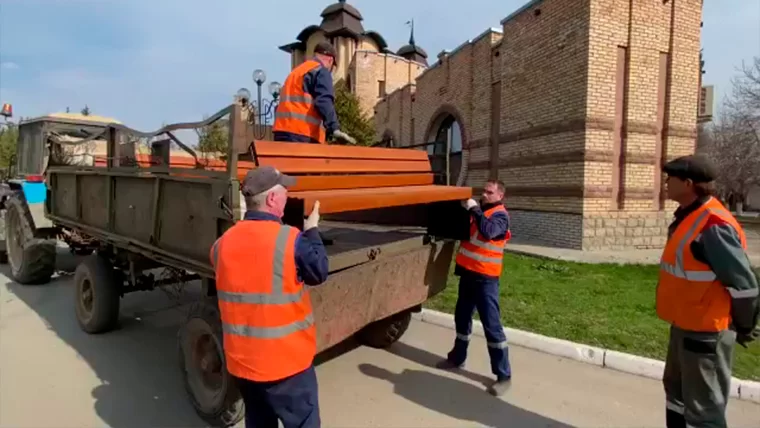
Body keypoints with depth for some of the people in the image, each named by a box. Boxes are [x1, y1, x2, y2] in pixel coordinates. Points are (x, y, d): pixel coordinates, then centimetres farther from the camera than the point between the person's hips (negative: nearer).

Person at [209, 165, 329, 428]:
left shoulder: (223, 243, -3)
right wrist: (312, 232, 7)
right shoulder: (291, 240, -21)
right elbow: (319, 273, -5)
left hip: (241, 360, 6)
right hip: (286, 360, -5)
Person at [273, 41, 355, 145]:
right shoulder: (321, 71, 2)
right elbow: (324, 102, -15)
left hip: (283, 130, 9)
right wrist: (335, 128, -26)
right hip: (302, 133, -9)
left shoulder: (296, 72, 29)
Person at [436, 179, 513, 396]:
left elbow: (488, 232, -31)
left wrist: (474, 210, -23)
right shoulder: (479, 210, 14)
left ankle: (503, 375, 3)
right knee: (462, 318, 19)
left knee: (492, 325, -6)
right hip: (467, 273, 8)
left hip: (485, 278, -8)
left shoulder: (500, 215, -9)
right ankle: (457, 357, 36)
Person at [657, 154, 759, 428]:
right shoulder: (688, 217, 5)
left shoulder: (713, 226, -25)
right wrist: (682, 322, 19)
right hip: (684, 326, 10)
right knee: (677, 392, 25)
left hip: (706, 331, -10)